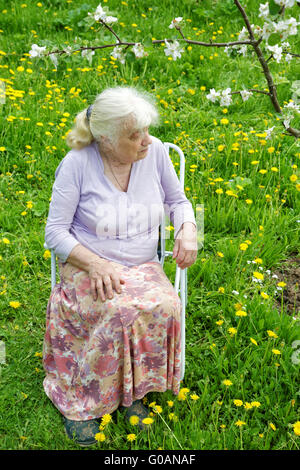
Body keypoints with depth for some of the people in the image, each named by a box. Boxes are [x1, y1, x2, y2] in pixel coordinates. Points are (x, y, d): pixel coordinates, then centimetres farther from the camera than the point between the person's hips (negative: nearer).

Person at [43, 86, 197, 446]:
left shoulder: (155, 151, -3)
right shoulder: (77, 163, -12)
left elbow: (177, 201, 13)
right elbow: (55, 231, -8)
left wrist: (187, 228, -9)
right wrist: (94, 263, -23)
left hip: (143, 267, 3)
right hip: (88, 267, -3)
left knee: (165, 306, -29)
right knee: (122, 310, -35)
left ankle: (132, 389, -6)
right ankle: (81, 399, -12)